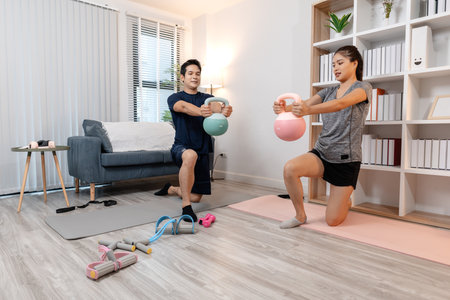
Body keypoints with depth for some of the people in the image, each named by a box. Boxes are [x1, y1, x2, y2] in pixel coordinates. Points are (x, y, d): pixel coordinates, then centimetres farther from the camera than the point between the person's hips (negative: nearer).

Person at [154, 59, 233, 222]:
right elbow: (184, 107, -27)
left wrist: (224, 110, -42)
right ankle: (185, 206, -31)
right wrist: (200, 111, -49)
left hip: (202, 151, 4)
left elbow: (216, 105, -17)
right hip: (181, 147, -4)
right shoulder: (174, 98, -2)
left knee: (196, 197, 6)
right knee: (191, 155, -42)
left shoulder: (207, 98, 8)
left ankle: (171, 189, 38)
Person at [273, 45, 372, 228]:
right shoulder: (328, 91, 13)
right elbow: (305, 104, -7)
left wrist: (308, 110, -43)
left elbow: (341, 104, -25)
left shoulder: (363, 88, -3)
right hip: (321, 153, 4)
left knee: (332, 221, -2)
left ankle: (346, 202, 35)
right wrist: (285, 108, -30)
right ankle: (300, 216, -6)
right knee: (290, 168, -29)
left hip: (345, 159, -4)